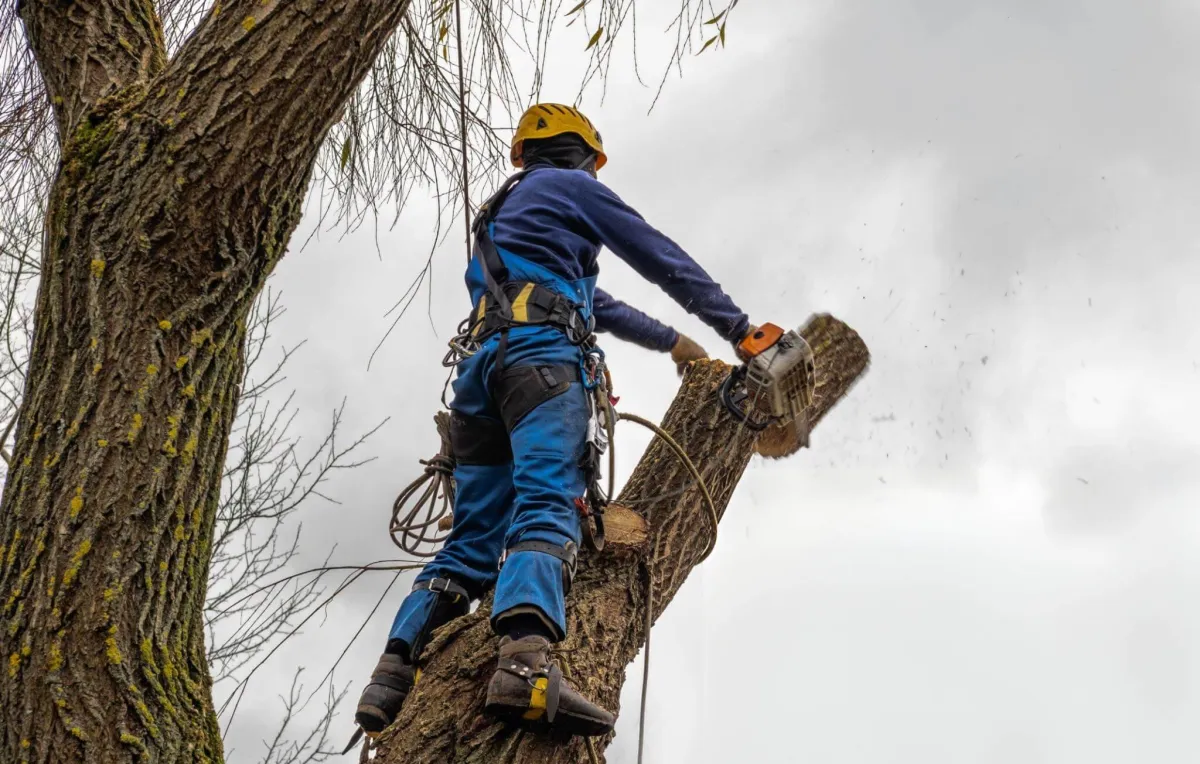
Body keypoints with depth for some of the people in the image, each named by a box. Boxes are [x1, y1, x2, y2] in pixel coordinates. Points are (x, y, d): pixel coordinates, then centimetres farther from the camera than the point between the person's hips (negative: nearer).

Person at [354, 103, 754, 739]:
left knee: (474, 539, 1)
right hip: (540, 355, -8)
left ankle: (393, 678, -14)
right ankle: (527, 662, -50)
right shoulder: (570, 186, 16)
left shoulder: (502, 213, 41)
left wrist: (669, 340, 54)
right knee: (547, 507, -27)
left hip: (481, 366, 8)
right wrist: (739, 329, 22)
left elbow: (593, 302, 47)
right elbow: (665, 261, 15)